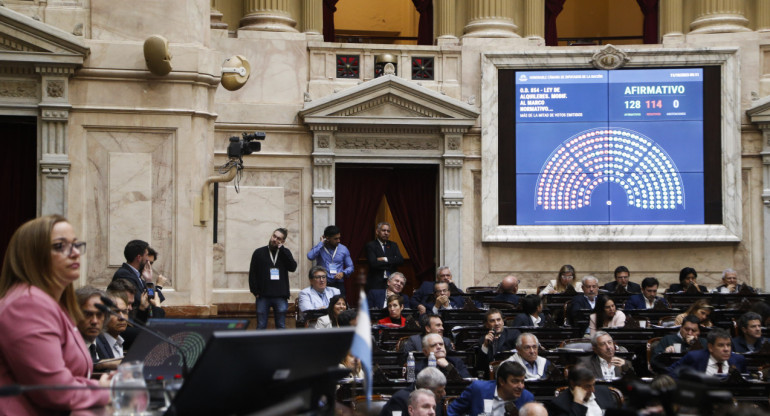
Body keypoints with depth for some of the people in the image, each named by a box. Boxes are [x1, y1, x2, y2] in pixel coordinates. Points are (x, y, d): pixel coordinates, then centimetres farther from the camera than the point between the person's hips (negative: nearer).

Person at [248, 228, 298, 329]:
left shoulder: (285, 253, 9)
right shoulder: (259, 252, 5)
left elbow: (293, 267, -9)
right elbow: (252, 274, 4)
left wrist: (282, 249, -10)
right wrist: (255, 291, -6)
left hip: (280, 297, 1)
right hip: (263, 296, -1)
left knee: (281, 326, 5)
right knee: (261, 326, 3)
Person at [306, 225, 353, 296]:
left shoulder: (343, 249, 9)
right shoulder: (319, 248, 2)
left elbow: (350, 267, 13)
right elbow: (310, 257, -20)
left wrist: (343, 273, -9)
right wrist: (321, 243, -10)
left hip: (338, 285, 2)